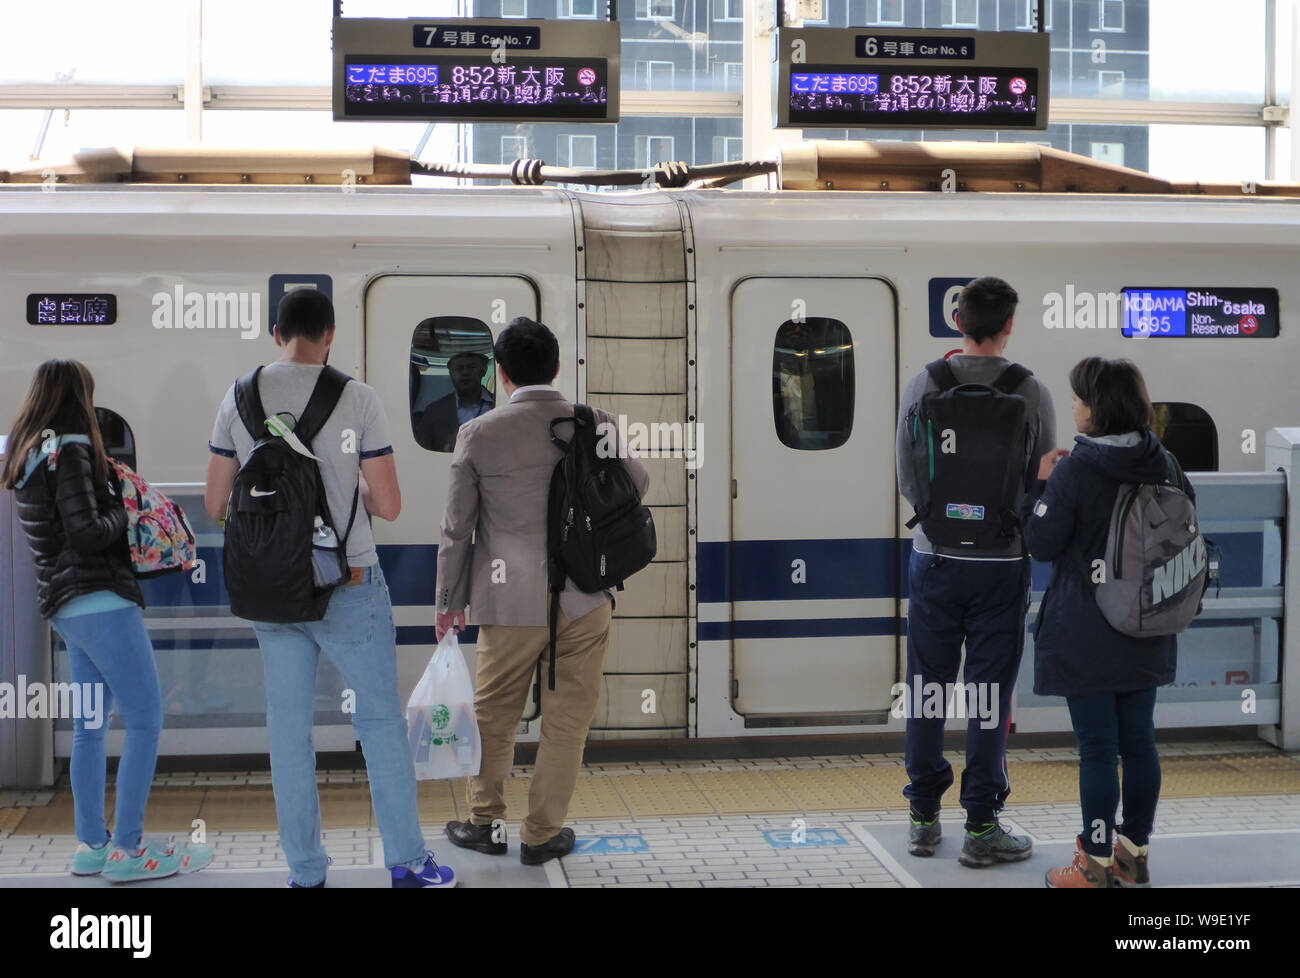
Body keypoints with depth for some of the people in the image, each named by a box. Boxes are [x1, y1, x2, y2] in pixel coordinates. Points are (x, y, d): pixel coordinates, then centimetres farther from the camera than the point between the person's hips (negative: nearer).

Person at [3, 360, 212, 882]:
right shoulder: (69, 451, -14)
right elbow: (86, 533, -20)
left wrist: (110, 481, 11)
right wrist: (125, 509, -3)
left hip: (67, 604, 10)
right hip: (100, 599, -10)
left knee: (89, 725, 13)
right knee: (145, 719, -6)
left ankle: (91, 846, 17)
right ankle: (127, 849, -4)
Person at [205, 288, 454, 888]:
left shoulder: (239, 398, -1)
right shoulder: (357, 399, -10)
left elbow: (215, 505, 3)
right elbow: (388, 506, -9)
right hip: (348, 585, -3)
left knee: (288, 728, 10)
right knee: (381, 721, 9)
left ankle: (305, 873, 17)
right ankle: (407, 863, 17)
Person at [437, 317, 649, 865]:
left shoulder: (478, 434, -7)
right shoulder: (594, 426, -5)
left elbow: (457, 528, -2)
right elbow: (635, 487, 14)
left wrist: (449, 600, 10)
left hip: (510, 604, 0)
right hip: (584, 601, 0)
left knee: (493, 716, 17)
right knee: (566, 722, 11)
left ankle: (484, 824, 28)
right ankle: (541, 835, 19)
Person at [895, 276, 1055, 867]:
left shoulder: (924, 385, -4)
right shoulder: (1030, 392, -8)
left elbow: (907, 481, 2)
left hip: (935, 558, 2)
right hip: (1001, 562, -2)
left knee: (926, 690, 11)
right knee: (989, 696, 4)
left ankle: (924, 818, 18)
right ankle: (981, 827, 9)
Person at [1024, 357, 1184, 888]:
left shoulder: (1074, 472, -16)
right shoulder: (1164, 465, 1)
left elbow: (1041, 542, -10)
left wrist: (1041, 484, 2)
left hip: (1086, 635, -6)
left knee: (1096, 748, 1)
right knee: (1138, 741, 13)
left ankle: (1097, 864, 8)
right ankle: (1134, 854, 23)